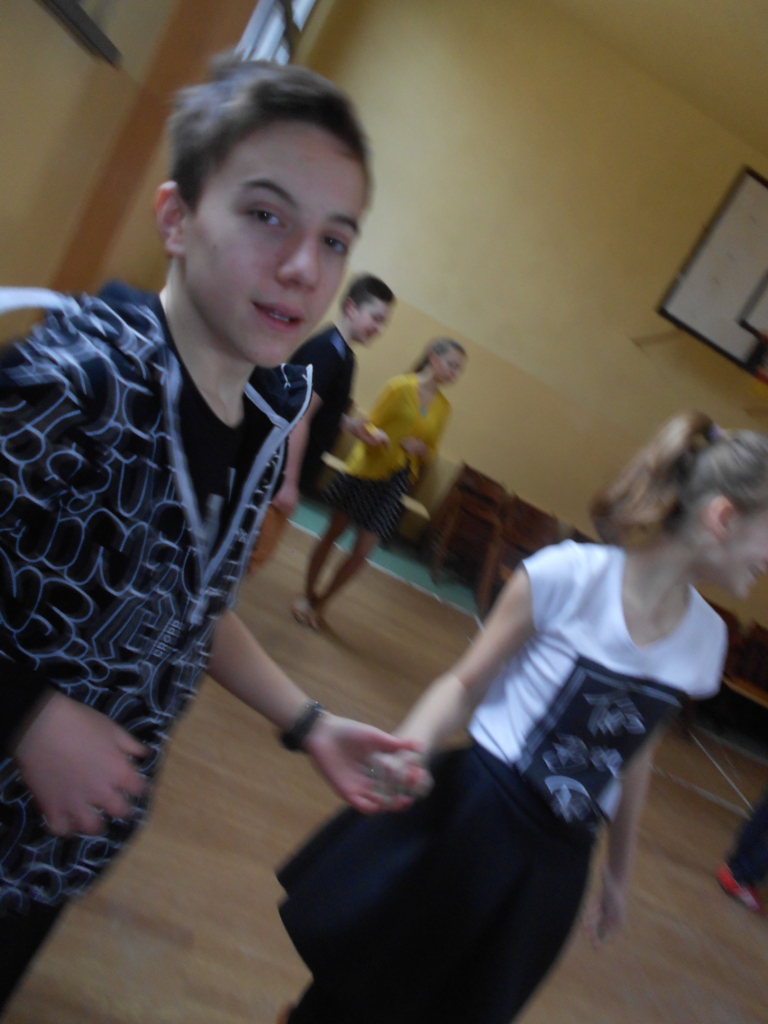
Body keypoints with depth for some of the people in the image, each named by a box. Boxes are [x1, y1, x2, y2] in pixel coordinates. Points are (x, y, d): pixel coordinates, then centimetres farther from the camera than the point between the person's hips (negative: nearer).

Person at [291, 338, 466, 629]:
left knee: (362, 551, 2)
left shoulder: (443, 407, 5)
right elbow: (371, 424, -5)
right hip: (366, 471, -4)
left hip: (395, 484, 4)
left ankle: (322, 601, 22)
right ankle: (307, 595, 28)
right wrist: (375, 435, -27)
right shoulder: (400, 386, -9)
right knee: (332, 534, 11)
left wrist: (421, 448, -11)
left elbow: (431, 451, 12)